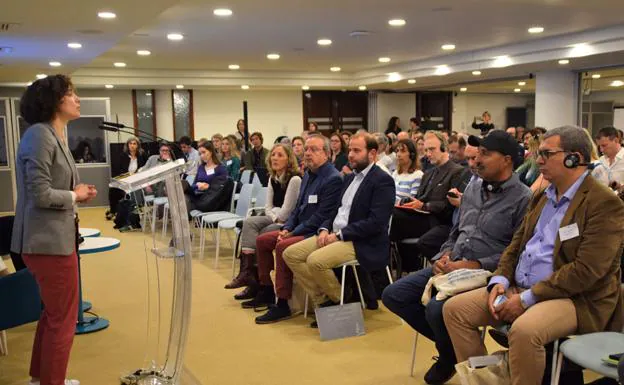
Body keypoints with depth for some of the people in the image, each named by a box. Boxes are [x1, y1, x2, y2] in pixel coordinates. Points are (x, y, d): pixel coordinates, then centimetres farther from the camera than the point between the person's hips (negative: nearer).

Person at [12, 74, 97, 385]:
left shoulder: (57, 137, 14)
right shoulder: (39, 135, -17)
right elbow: (40, 195, -23)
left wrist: (78, 192, 1)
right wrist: (75, 196, -8)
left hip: (56, 237, 10)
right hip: (49, 240, -10)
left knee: (53, 313, 22)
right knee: (63, 318, 2)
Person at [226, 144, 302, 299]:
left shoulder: (295, 179, -14)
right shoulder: (272, 178, 12)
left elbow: (287, 210, -16)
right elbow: (268, 206, 10)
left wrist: (278, 220, -3)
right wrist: (275, 218, -8)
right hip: (275, 218, 7)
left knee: (259, 236, -24)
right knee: (249, 222, -19)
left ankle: (248, 272, -10)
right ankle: (248, 272, -26)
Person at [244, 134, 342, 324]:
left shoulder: (333, 179, -17)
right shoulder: (308, 175, 13)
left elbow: (322, 216, -21)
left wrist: (293, 233, -17)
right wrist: (286, 228, 1)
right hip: (300, 229, 10)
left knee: (282, 246, -30)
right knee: (262, 240, 8)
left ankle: (282, 305, -21)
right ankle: (266, 291, 18)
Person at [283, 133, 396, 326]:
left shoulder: (383, 181, -11)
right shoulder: (350, 178, 17)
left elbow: (376, 222, -20)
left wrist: (339, 235, -18)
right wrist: (325, 229, 0)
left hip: (363, 243, -9)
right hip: (335, 235, 9)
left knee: (315, 260, -29)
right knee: (291, 254, -4)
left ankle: (343, 301, -3)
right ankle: (324, 301, 2)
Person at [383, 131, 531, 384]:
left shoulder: (523, 198, -8)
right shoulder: (472, 188, 15)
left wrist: (475, 265, -20)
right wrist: (444, 255, 1)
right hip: (451, 267, 8)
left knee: (437, 309, -32)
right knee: (393, 295, -3)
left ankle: (451, 355, 4)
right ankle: (449, 340, 13)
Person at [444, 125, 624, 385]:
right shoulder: (543, 196, 14)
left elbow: (586, 270, -21)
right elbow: (516, 244, 16)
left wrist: (527, 299, -20)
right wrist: (500, 280, -4)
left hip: (575, 298, -8)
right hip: (519, 288, 8)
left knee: (524, 330, -37)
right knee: (454, 308, -3)